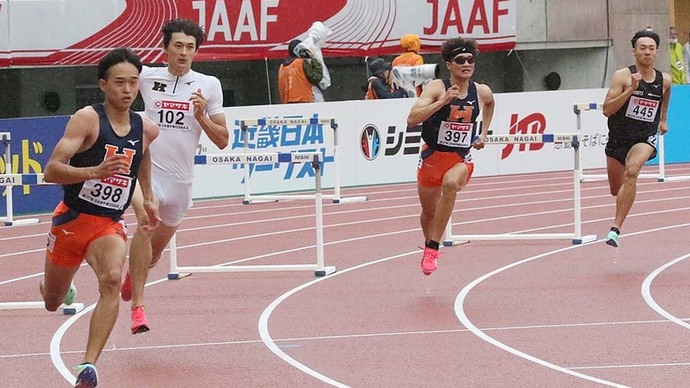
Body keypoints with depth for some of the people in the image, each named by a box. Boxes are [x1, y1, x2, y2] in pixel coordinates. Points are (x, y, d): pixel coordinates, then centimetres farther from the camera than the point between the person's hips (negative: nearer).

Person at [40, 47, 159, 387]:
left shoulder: (146, 130, 0)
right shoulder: (87, 119, -16)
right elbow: (51, 171, -24)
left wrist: (148, 199, 19)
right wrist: (95, 171, -38)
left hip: (110, 223, 2)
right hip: (71, 218, -2)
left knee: (112, 280, -30)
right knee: (52, 302, 15)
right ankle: (59, 285, 56)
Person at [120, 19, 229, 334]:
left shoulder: (209, 85, 0)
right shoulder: (147, 77, -3)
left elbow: (222, 141, 1)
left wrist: (201, 116, -15)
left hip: (180, 178, 3)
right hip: (146, 167, -3)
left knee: (154, 252, 16)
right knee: (146, 221, -30)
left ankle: (132, 274, 53)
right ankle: (137, 307, -30)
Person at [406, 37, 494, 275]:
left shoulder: (482, 93, -3)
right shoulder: (437, 88, -14)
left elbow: (490, 103, 26)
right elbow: (412, 120, -28)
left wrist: (484, 133, 16)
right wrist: (442, 101, -35)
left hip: (461, 158, 0)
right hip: (433, 156, 0)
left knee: (451, 184, -34)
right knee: (428, 212, 15)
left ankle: (433, 249, -27)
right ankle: (428, 245, 51)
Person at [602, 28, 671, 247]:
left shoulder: (664, 81, -2)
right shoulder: (623, 76, -13)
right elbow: (607, 110, -20)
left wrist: (663, 118, 31)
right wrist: (631, 89, -27)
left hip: (645, 138, -1)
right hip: (619, 137, 1)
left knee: (631, 172, -31)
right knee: (616, 188, 16)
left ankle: (615, 229, -32)